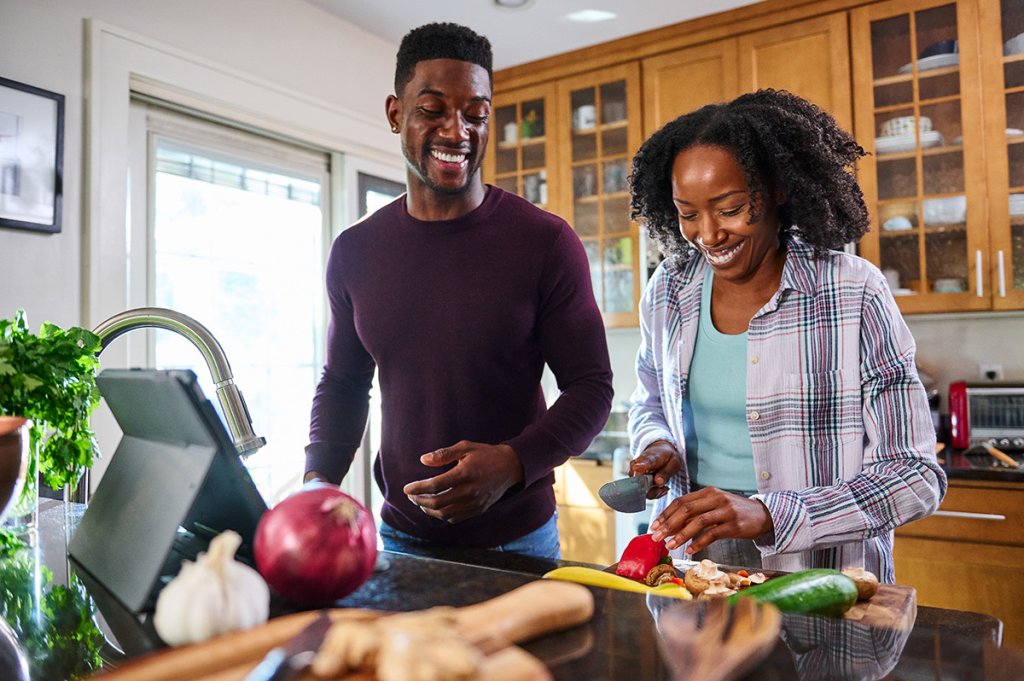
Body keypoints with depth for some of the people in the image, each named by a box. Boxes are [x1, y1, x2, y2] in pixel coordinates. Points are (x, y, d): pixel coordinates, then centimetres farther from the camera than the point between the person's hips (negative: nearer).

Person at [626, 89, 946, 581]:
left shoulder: (854, 293, -10)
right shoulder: (667, 293, 2)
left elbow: (915, 476, -10)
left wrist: (766, 514, -23)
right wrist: (657, 446, -5)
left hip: (821, 577, -2)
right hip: (692, 562, 3)